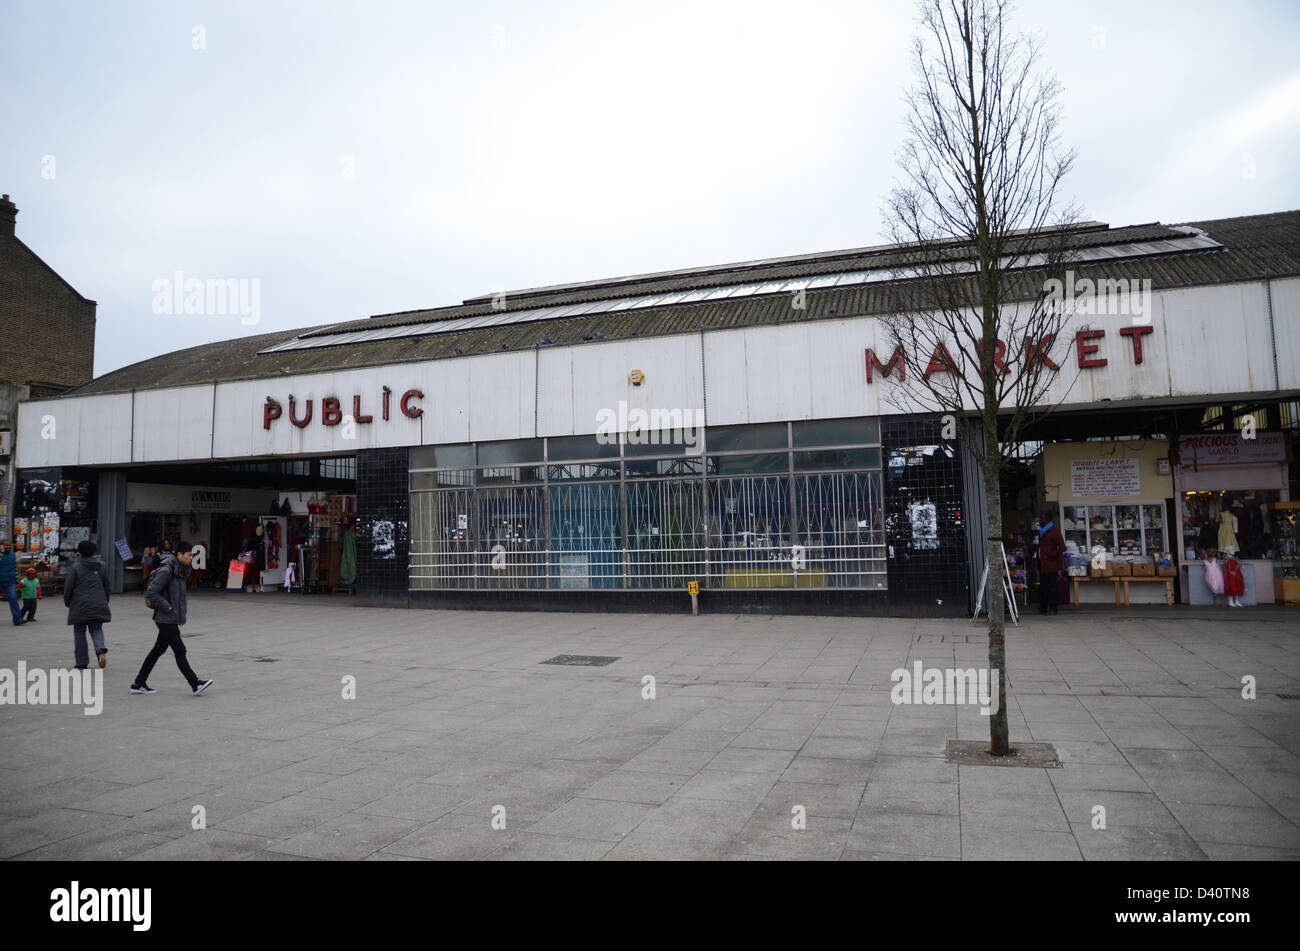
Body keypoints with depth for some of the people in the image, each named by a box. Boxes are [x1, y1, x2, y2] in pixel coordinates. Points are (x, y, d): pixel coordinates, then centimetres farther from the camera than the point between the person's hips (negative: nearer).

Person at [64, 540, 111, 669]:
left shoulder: (75, 568, -6)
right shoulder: (102, 566, 6)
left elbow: (68, 588, -5)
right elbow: (106, 587, 12)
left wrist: (67, 603, 12)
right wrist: (105, 603, 22)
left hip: (80, 606, -3)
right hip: (98, 605, 3)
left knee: (79, 632, 8)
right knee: (96, 629, 13)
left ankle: (82, 663, 10)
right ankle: (100, 649, -17)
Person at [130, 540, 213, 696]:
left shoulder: (180, 570, 12)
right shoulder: (166, 570, -18)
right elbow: (150, 593, -21)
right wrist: (167, 606, -18)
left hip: (172, 620, 10)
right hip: (166, 620, -10)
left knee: (158, 650, 14)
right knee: (180, 651, -8)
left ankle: (138, 683, 24)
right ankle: (195, 684, -7)